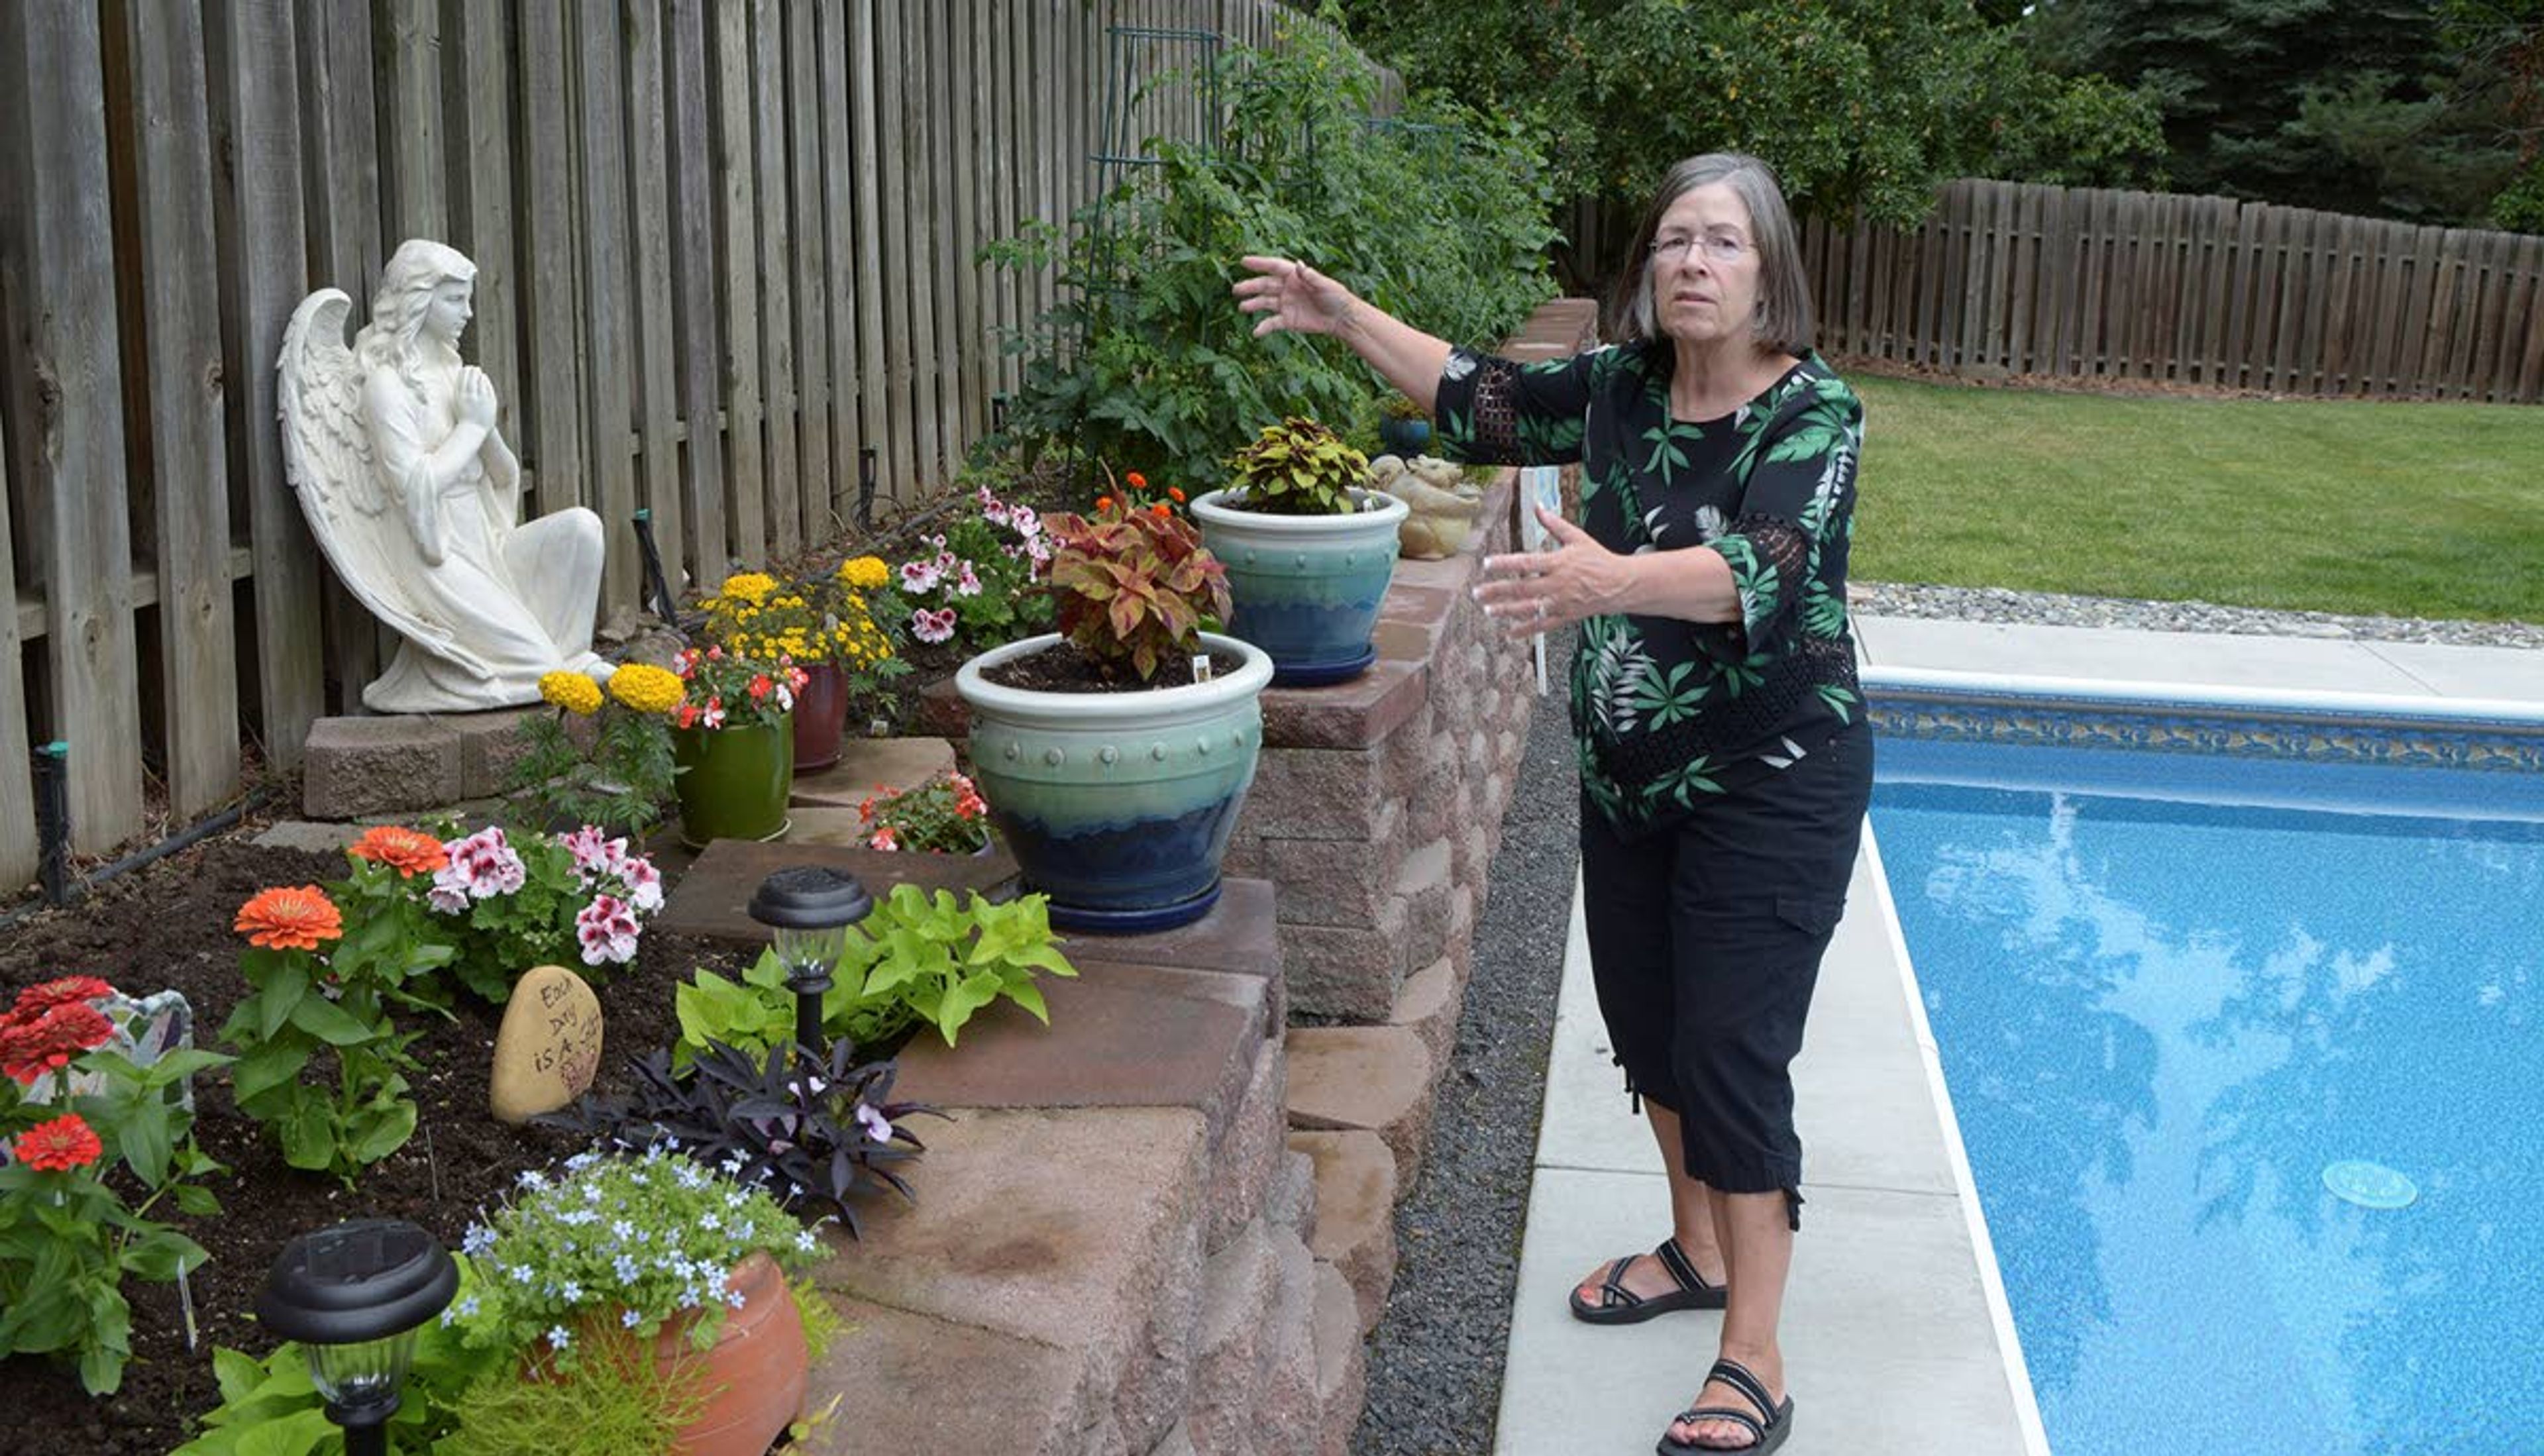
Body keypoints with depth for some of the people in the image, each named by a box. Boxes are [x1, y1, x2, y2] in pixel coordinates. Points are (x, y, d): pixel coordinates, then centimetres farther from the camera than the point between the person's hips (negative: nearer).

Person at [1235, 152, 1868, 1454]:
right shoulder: (1620, 390, 0)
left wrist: (1610, 581, -53)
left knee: (1730, 1052, -6)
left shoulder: (1813, 412, -18)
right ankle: (1699, 1251, 39)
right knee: (1645, 1021, 16)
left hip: (1772, 785, -6)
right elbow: (1479, 397, 15)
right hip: (1629, 773, 7)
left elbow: (1756, 568, -35)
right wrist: (1344, 316, 11)